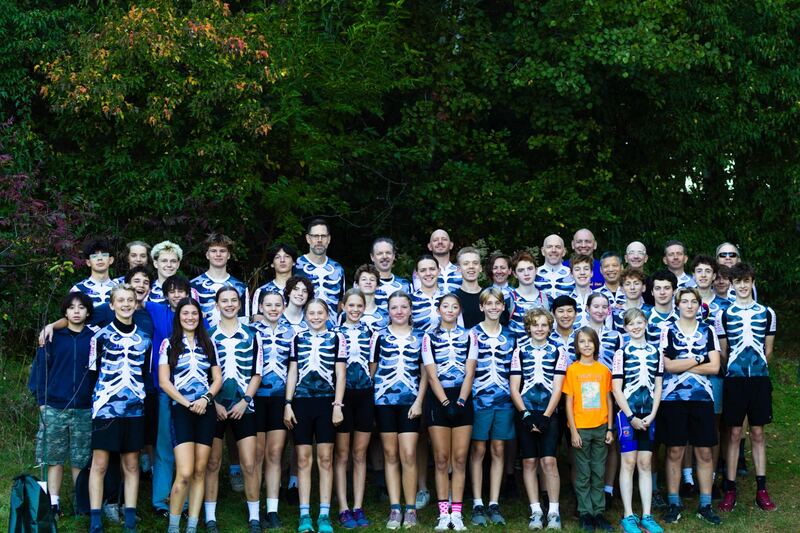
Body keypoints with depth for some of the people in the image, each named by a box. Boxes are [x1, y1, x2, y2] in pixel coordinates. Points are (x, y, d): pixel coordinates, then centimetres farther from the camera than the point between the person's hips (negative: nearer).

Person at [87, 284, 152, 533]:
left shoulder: (144, 339, 11)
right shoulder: (100, 336, 0)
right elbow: (92, 373, 2)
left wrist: (143, 397, 8)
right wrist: (96, 399, -3)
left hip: (134, 408, 3)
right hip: (105, 407, -3)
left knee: (131, 464, 6)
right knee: (100, 463, -3)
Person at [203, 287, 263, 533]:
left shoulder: (251, 335, 7)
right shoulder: (207, 335, 5)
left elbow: (256, 374, 6)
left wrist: (245, 400, -6)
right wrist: (213, 402, -5)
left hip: (243, 407, 0)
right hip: (214, 407, 0)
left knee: (249, 464, -2)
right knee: (212, 464, 3)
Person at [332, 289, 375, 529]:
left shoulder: (370, 329, 9)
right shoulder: (335, 331, 2)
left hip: (365, 394, 2)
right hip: (342, 393, -2)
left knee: (360, 454, 6)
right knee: (342, 454, 1)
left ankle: (358, 508, 10)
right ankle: (343, 509, 3)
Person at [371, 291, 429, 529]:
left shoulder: (421, 337, 8)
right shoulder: (379, 336, 7)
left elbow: (425, 373, 8)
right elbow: (371, 369, 8)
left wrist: (419, 402, -3)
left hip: (410, 402, -1)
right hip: (384, 401, 1)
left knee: (408, 455, -6)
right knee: (391, 455, 4)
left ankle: (411, 509, 3)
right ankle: (395, 508, 8)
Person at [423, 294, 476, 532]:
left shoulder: (469, 336, 6)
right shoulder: (430, 338, 3)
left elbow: (469, 373, -1)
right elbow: (432, 375, -3)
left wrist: (460, 402, -12)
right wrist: (446, 403, -13)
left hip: (463, 399, 1)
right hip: (438, 400, -1)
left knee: (460, 459, 0)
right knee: (441, 459, -1)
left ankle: (456, 513, 4)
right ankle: (443, 514, 3)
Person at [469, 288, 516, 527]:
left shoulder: (510, 336, 11)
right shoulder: (473, 334, 1)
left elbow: (516, 369, 15)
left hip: (504, 399, 3)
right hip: (480, 398, -3)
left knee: (498, 450, 5)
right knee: (478, 450, 1)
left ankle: (494, 504, 10)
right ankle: (477, 504, 6)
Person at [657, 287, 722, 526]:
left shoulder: (708, 331, 7)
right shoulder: (668, 331, 2)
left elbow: (715, 367, -3)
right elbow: (668, 366, -9)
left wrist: (682, 366, -7)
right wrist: (698, 359, -6)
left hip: (702, 398, 2)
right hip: (673, 397, -2)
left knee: (704, 452, 3)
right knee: (674, 452, 2)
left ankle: (705, 505, 12)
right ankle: (674, 504, 11)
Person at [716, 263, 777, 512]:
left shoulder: (766, 313, 6)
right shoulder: (724, 314, 3)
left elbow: (768, 350, 11)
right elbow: (723, 352, 7)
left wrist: (756, 367, 11)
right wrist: (735, 369, 6)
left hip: (759, 379, 1)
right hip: (734, 379, -1)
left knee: (758, 433, 6)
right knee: (734, 433, 2)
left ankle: (761, 489, 11)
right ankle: (730, 489, 7)